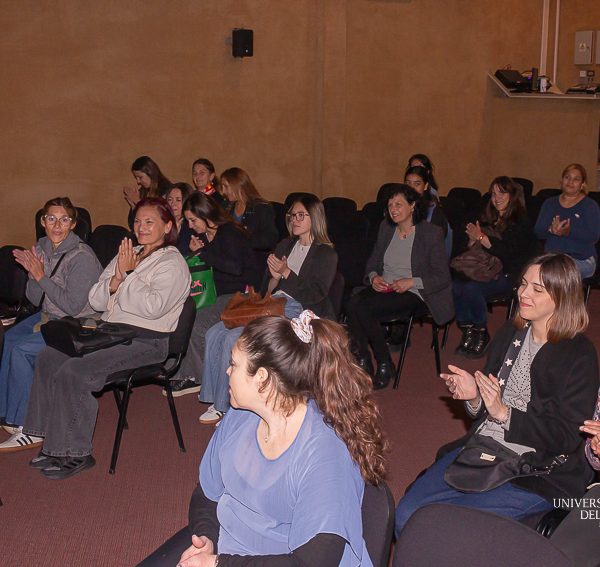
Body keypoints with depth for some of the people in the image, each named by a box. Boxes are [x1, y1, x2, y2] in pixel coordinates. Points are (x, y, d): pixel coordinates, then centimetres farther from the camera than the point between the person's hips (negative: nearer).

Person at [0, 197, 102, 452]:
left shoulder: (81, 257, -19)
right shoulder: (42, 247, 3)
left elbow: (73, 306, -22)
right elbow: (35, 299, 9)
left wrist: (41, 276, -21)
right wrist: (33, 273, -11)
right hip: (49, 317, 8)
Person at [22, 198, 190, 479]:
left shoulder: (172, 263, -5)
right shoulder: (128, 255, 18)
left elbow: (153, 307, -21)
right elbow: (96, 300, 11)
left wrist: (129, 274, -16)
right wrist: (117, 277, -8)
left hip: (145, 342, -8)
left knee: (73, 372, -25)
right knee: (48, 357, -7)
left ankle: (75, 454, -13)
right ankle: (54, 441, -2)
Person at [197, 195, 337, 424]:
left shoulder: (326, 254, 3)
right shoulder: (285, 246, 23)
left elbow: (316, 294, -8)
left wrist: (286, 273, -11)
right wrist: (275, 277, -2)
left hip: (297, 311, -7)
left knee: (233, 339, -26)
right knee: (214, 333, -15)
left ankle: (224, 405, -16)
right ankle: (215, 399, -11)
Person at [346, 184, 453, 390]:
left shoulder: (431, 233, -5)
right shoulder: (385, 228, 12)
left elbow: (443, 278, -6)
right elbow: (373, 262, 19)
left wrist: (412, 282, -18)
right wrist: (373, 276, -4)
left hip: (413, 294, -5)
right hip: (383, 287, 6)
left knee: (365, 309, -29)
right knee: (352, 303, -27)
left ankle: (385, 365, -11)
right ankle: (363, 362, -16)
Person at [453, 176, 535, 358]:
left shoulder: (521, 221, -2)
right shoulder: (488, 219, 18)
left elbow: (510, 253, -16)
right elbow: (470, 249, 19)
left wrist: (482, 238, -17)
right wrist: (473, 240, -4)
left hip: (508, 274, -6)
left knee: (471, 288, -32)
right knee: (454, 285, -25)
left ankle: (482, 334, -13)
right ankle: (467, 330, -12)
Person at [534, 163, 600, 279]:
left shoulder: (590, 205, 3)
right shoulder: (549, 203, 16)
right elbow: (538, 232, 6)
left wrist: (569, 232, -26)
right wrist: (551, 230, -18)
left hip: (581, 260, -3)